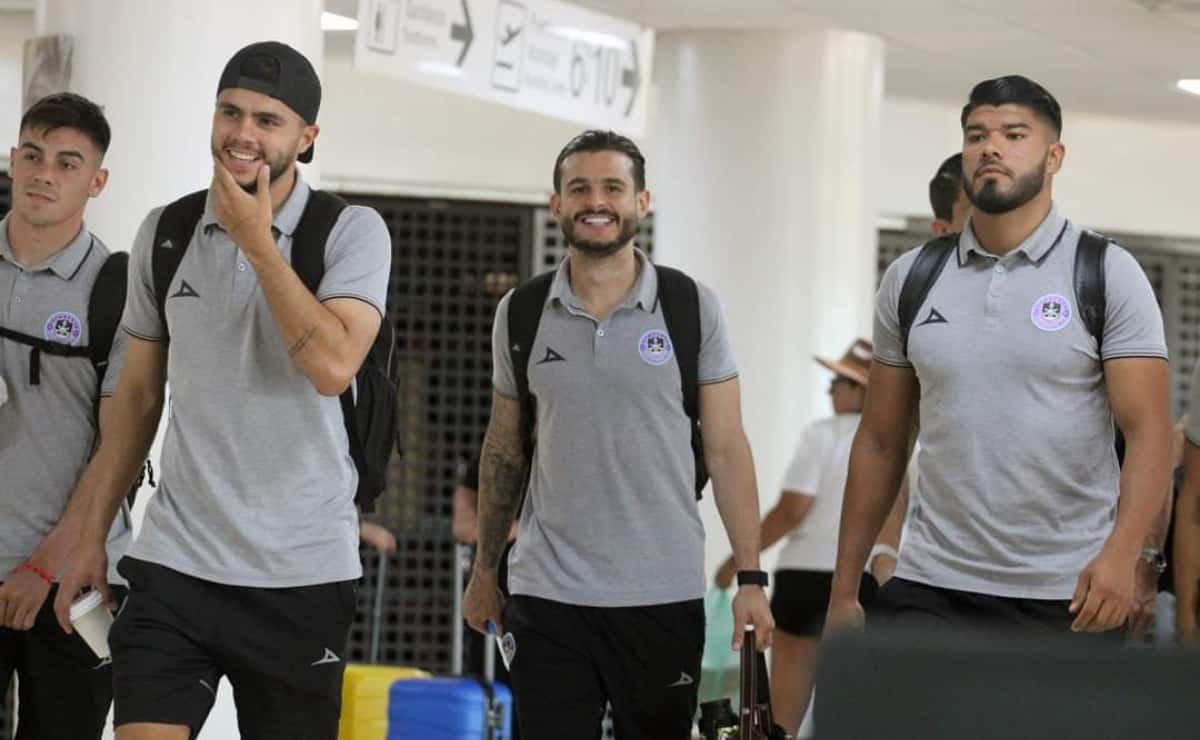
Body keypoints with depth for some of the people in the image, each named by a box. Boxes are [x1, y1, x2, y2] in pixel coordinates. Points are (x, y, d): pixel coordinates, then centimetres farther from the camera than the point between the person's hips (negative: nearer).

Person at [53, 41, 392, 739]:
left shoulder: (353, 232, -4)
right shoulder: (164, 233, 7)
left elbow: (333, 366, -21)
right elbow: (139, 395, 14)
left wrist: (257, 241, -15)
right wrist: (93, 535, 11)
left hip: (302, 575, -2)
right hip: (174, 561, 2)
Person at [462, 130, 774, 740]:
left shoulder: (692, 308, 0)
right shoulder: (520, 313, 5)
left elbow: (726, 449, 0)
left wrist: (750, 579, -5)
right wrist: (483, 570, 14)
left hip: (664, 597, -1)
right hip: (547, 596, 1)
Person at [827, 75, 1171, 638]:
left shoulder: (1107, 275, -1)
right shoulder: (910, 280, 9)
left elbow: (1147, 431, -8)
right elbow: (880, 442, 13)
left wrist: (1122, 552, -25)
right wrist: (844, 589, 9)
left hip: (1069, 596, -2)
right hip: (931, 589, 2)